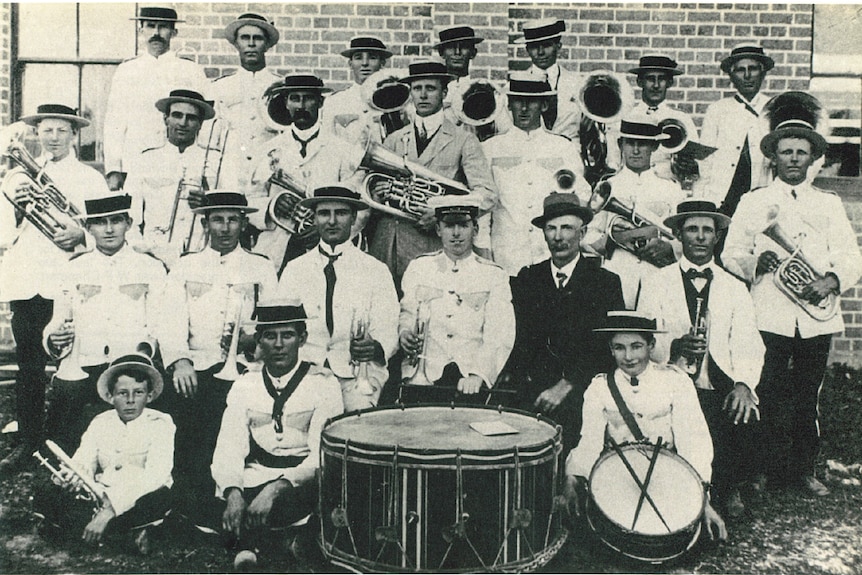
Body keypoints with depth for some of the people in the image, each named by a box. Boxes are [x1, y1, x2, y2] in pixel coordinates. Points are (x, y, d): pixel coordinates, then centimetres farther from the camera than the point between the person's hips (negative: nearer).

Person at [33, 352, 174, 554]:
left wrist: (110, 510, -32)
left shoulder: (160, 423, -9)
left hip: (138, 500, -5)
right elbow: (82, 461, -1)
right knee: (44, 493, -16)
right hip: (102, 496, 5)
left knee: (160, 498, -38)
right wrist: (72, 476, -29)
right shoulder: (100, 422, 7)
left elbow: (155, 474, -22)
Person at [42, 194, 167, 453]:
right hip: (80, 374, 2)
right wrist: (54, 340, -4)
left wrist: (145, 349, -14)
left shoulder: (152, 269, 10)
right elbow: (56, 324, 19)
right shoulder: (71, 271, 16)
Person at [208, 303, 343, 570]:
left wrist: (277, 488, -30)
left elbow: (321, 455, -13)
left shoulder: (322, 384, -2)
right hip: (253, 483, 2)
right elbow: (229, 448, -1)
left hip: (301, 485, -2)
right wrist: (233, 492, -23)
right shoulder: (245, 386, 9)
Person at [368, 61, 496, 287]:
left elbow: (487, 194, -4)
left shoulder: (463, 141, 7)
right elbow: (373, 187, 20)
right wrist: (376, 196, -5)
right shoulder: (393, 140, 18)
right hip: (386, 243, 3)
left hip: (433, 245, -3)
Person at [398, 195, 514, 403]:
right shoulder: (418, 268, 14)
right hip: (423, 377, 0)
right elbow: (406, 314, 13)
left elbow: (499, 338, -3)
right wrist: (404, 333, -10)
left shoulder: (494, 276, 7)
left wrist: (477, 375, -18)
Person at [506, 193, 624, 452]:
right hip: (534, 391, 1)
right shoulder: (527, 279, 13)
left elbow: (608, 348, -2)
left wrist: (567, 385, -11)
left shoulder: (606, 282, 6)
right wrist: (527, 381, -6)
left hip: (581, 390, 0)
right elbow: (515, 338, 9)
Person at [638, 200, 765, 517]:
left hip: (720, 388, 2)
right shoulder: (657, 281, 11)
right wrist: (675, 345, -20)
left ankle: (726, 487, 7)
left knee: (747, 422, -26)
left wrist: (743, 384, -17)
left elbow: (747, 346, 3)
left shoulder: (735, 288, 15)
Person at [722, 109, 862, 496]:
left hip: (817, 315, 2)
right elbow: (731, 255, 5)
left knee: (807, 398, 6)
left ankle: (805, 471, 18)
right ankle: (775, 473, 9)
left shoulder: (829, 205, 15)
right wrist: (756, 263, -15)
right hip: (770, 316, -2)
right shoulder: (753, 202, 10)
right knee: (772, 398, -3)